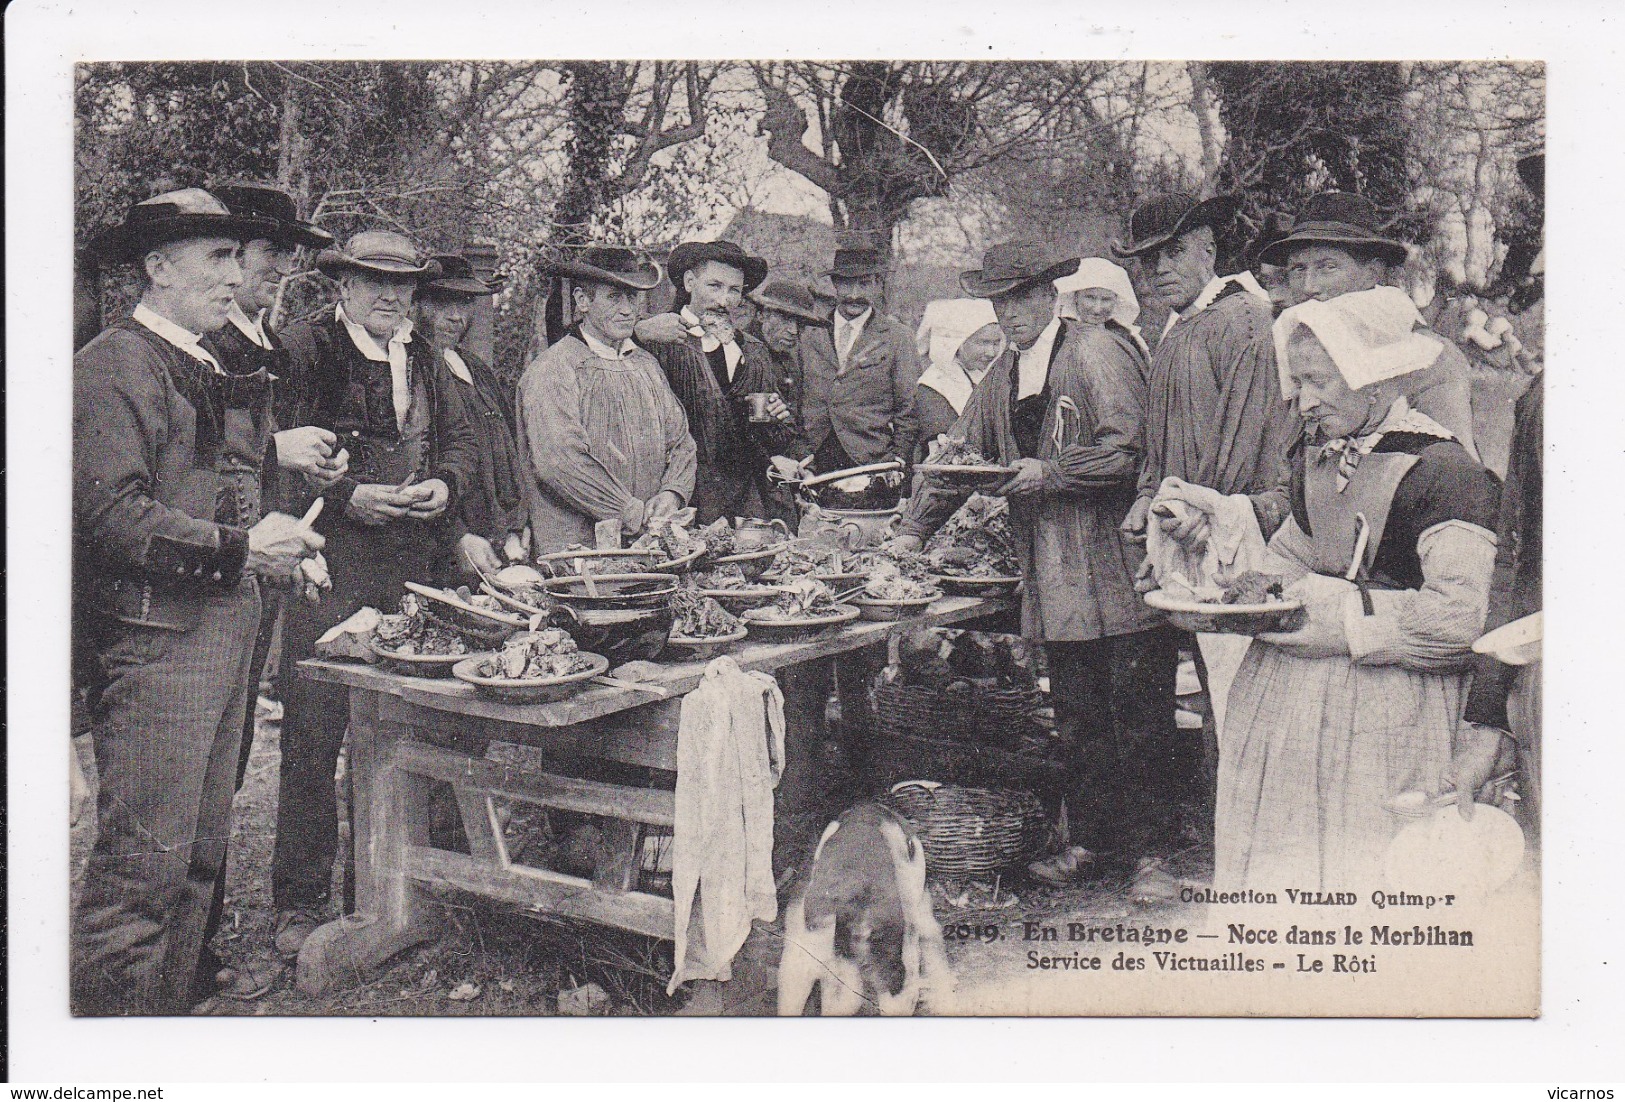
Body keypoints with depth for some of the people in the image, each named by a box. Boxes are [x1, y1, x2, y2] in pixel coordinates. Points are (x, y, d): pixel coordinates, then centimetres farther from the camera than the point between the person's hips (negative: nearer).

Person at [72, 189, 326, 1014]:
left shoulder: (209, 371, 20)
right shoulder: (113, 366, -9)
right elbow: (113, 511, -19)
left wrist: (274, 541, 11)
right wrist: (238, 547, -22)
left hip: (223, 628, 9)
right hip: (152, 636, -9)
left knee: (201, 848, 13)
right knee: (145, 860, -6)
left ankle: (172, 1004, 25)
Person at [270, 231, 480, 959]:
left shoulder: (425, 361, 18)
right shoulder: (303, 350, -1)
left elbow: (462, 439, 21)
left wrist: (444, 484, 0)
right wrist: (349, 497, -15)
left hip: (412, 569, 5)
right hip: (327, 567, -5)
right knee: (313, 732, -4)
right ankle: (299, 902, 8)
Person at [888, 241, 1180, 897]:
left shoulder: (1098, 356, -5)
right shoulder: (1002, 376, 17)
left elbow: (1129, 447, -13)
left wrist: (1050, 472, -18)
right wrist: (913, 531, 14)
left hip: (1117, 567, -6)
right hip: (1054, 583, 7)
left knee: (1138, 712, -2)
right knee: (1077, 715, 11)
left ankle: (1150, 850, 7)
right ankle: (1098, 842, 21)